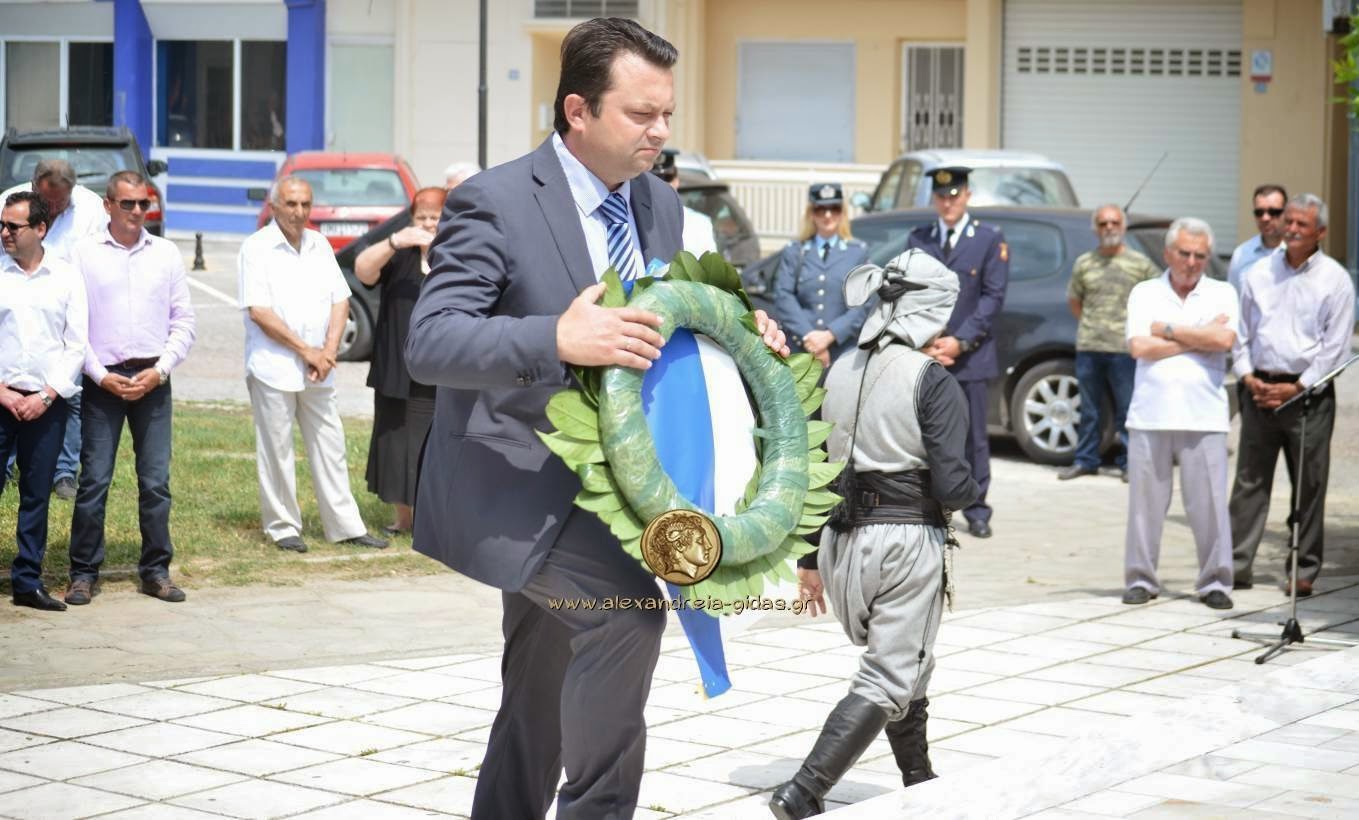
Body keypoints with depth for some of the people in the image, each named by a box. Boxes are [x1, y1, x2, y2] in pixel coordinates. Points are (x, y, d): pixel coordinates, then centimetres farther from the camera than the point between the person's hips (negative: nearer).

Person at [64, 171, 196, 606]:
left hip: (153, 381, 2)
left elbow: (184, 321, 9)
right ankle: (84, 573, 5)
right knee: (94, 480, -3)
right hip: (102, 380, -2)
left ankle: (156, 570, 11)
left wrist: (159, 371, -3)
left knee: (156, 482, 2)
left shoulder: (166, 253, 9)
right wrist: (101, 375, -7)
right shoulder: (84, 253, 2)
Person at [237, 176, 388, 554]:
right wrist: (305, 350, -12)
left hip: (317, 369, 5)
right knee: (276, 450, 0)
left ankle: (346, 526, 12)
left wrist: (328, 351, -4)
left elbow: (340, 300, 11)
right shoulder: (256, 248, -6)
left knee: (330, 447, 8)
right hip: (273, 366, -5)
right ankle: (282, 527, 9)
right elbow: (258, 311, -12)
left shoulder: (319, 245, 12)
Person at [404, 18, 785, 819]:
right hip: (507, 482, -8)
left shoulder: (661, 205, 6)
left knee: (538, 715, 15)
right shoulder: (494, 202, -16)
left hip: (591, 488, 8)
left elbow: (664, 333, 17)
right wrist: (559, 339, -40)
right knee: (627, 604, -29)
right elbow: (429, 343, -25)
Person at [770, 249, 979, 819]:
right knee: (888, 681, -1)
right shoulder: (932, 383, -11)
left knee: (906, 667, 25)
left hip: (842, 542, 7)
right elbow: (950, 485, -16)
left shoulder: (841, 371, 7)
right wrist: (973, 490, 8)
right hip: (907, 542, -7)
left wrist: (810, 558, 16)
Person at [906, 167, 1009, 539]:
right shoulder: (918, 239, 10)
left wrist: (960, 341, -11)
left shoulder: (990, 239, 3)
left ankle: (976, 511, 10)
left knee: (974, 436, 2)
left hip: (970, 354, -2)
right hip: (925, 354, 2)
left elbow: (993, 296, -3)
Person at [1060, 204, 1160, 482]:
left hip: (1125, 348, -3)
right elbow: (1073, 299, 22)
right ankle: (1085, 460, 17)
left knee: (1127, 410, 0)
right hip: (1088, 348, 3)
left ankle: (1129, 463, 7)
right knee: (1089, 409, 9)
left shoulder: (1140, 263, 2)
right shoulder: (1084, 263, 10)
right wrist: (1089, 324, 12)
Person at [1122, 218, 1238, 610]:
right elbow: (1139, 347, -6)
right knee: (1145, 501, 3)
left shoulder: (1222, 294, 9)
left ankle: (1214, 581, 6)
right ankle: (1140, 579, 12)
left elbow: (1224, 340, -10)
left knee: (1209, 502, -2)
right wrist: (1199, 337, -4)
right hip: (1149, 415, 1)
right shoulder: (1144, 293, 9)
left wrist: (1168, 330, -4)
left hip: (1204, 417, 0)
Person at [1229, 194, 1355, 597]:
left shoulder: (1335, 279, 0)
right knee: (1249, 481, 2)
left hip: (1308, 393, -3)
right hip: (1259, 389, 3)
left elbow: (1336, 345, -4)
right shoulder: (1259, 273, 10)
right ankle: (1237, 565, 3)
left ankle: (1305, 571, 8)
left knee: (1309, 486, 1)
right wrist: (1248, 377, -1)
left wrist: (1297, 387, -10)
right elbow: (1241, 332, 14)